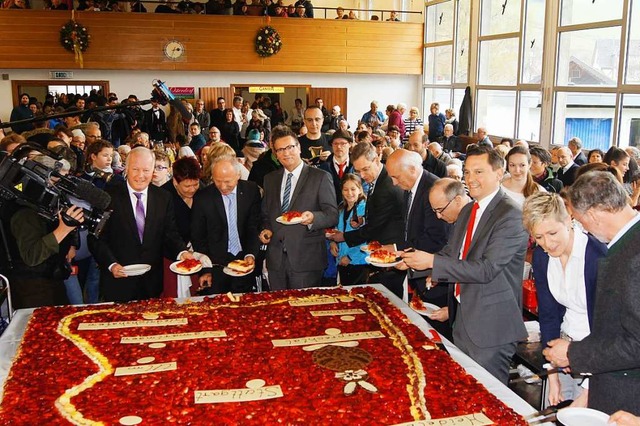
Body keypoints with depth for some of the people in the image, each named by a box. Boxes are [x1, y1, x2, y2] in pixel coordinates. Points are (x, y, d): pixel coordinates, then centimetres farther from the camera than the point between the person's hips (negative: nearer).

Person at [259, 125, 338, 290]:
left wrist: (313, 218, -25)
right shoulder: (270, 179, 14)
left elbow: (333, 215, -6)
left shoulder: (321, 177, -1)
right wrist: (266, 229, 2)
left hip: (306, 259, -4)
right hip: (276, 259, 4)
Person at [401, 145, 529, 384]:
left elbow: (486, 268, -25)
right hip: (462, 318, 9)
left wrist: (432, 261, -25)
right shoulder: (468, 210, 11)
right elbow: (452, 252, 15)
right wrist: (414, 261, -1)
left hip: (491, 325, -8)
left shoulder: (510, 215, -19)